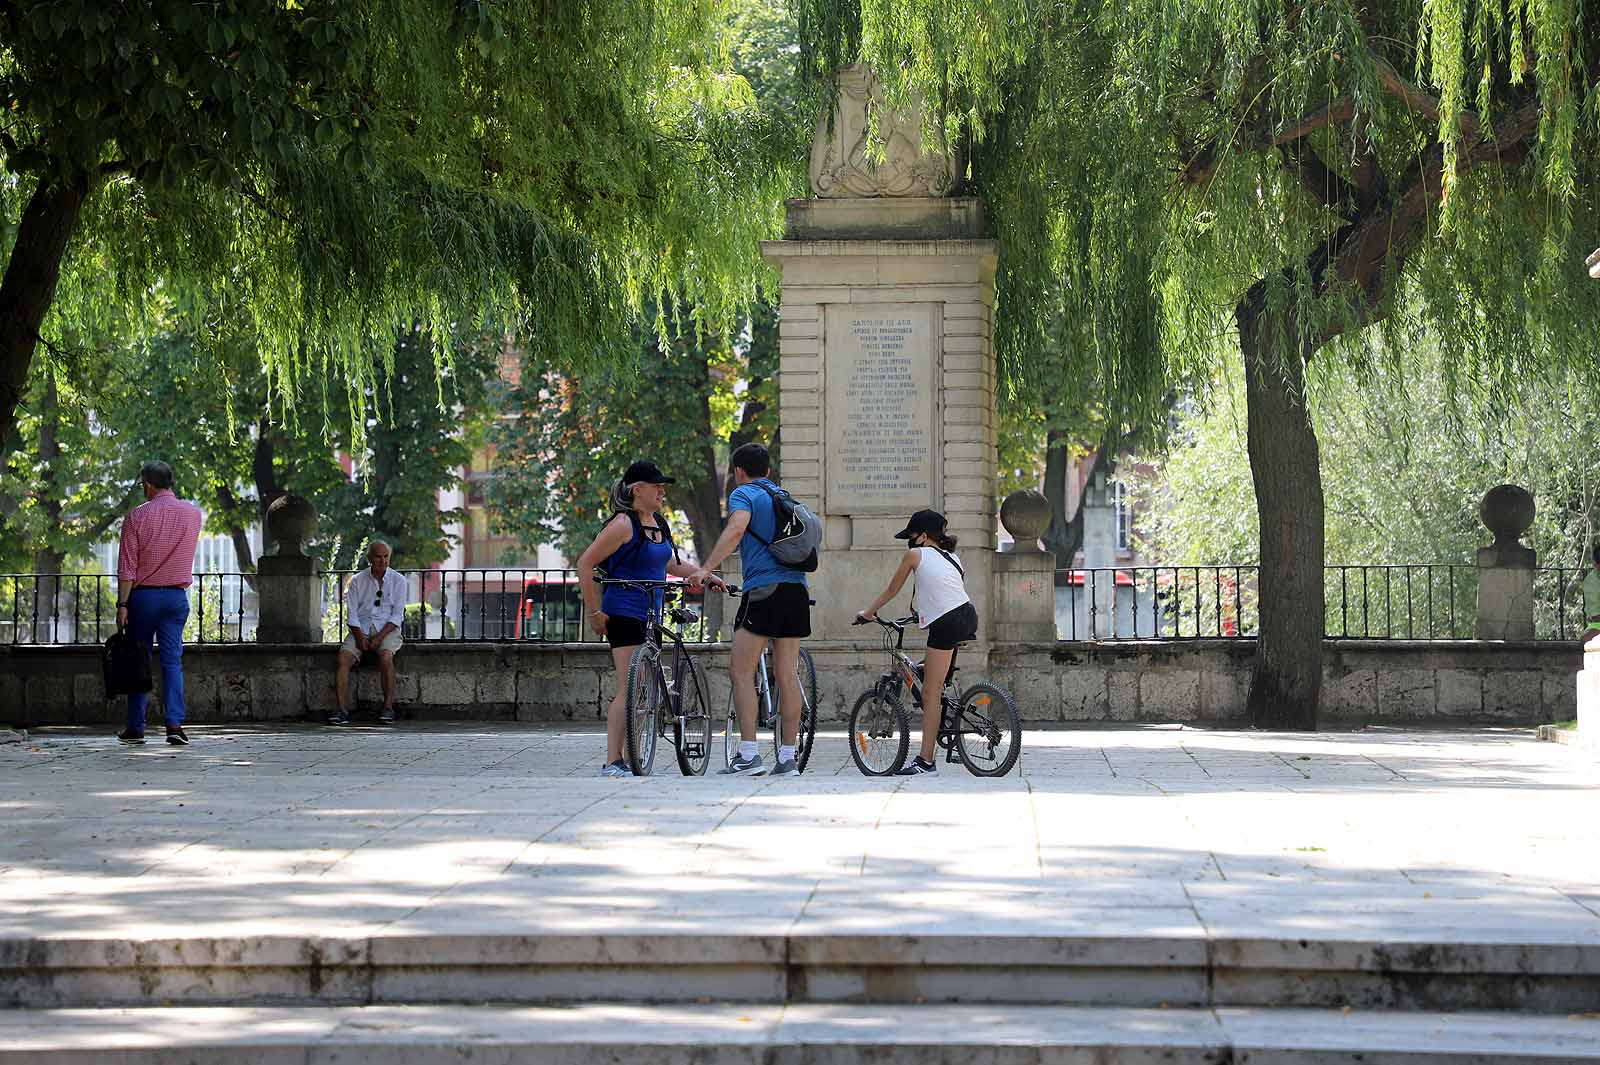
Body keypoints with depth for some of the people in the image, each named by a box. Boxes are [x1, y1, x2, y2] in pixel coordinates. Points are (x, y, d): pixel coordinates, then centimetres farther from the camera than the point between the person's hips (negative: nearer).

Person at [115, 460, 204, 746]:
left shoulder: (137, 516, -7)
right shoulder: (193, 513, 3)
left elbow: (127, 567, -9)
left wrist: (122, 604, -8)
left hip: (143, 594, -2)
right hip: (177, 595, 2)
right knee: (172, 660, 0)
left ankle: (135, 727, 9)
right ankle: (175, 724, -12)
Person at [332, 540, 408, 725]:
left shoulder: (398, 581, 4)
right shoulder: (357, 581, 8)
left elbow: (397, 616, -2)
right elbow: (352, 614, 3)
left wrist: (379, 637, -15)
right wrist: (360, 637, -13)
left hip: (387, 629, -2)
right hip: (361, 628, 2)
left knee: (385, 656, -33)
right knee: (344, 656, -25)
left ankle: (388, 707, -27)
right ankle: (342, 710, -28)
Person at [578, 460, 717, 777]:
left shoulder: (659, 524, 14)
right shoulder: (624, 524, -12)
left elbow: (668, 564, 31)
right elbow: (585, 564, -13)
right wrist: (594, 612, -14)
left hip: (650, 616, 9)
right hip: (624, 613, -9)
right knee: (629, 689, -15)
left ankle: (629, 759, 14)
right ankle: (612, 763, -16)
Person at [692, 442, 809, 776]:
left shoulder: (743, 494, 1)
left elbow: (736, 528, -19)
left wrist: (706, 569, -24)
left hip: (764, 588, -7)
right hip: (797, 588, 7)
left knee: (740, 670, -4)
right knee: (787, 674, 6)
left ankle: (749, 754, -12)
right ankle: (788, 757, 4)